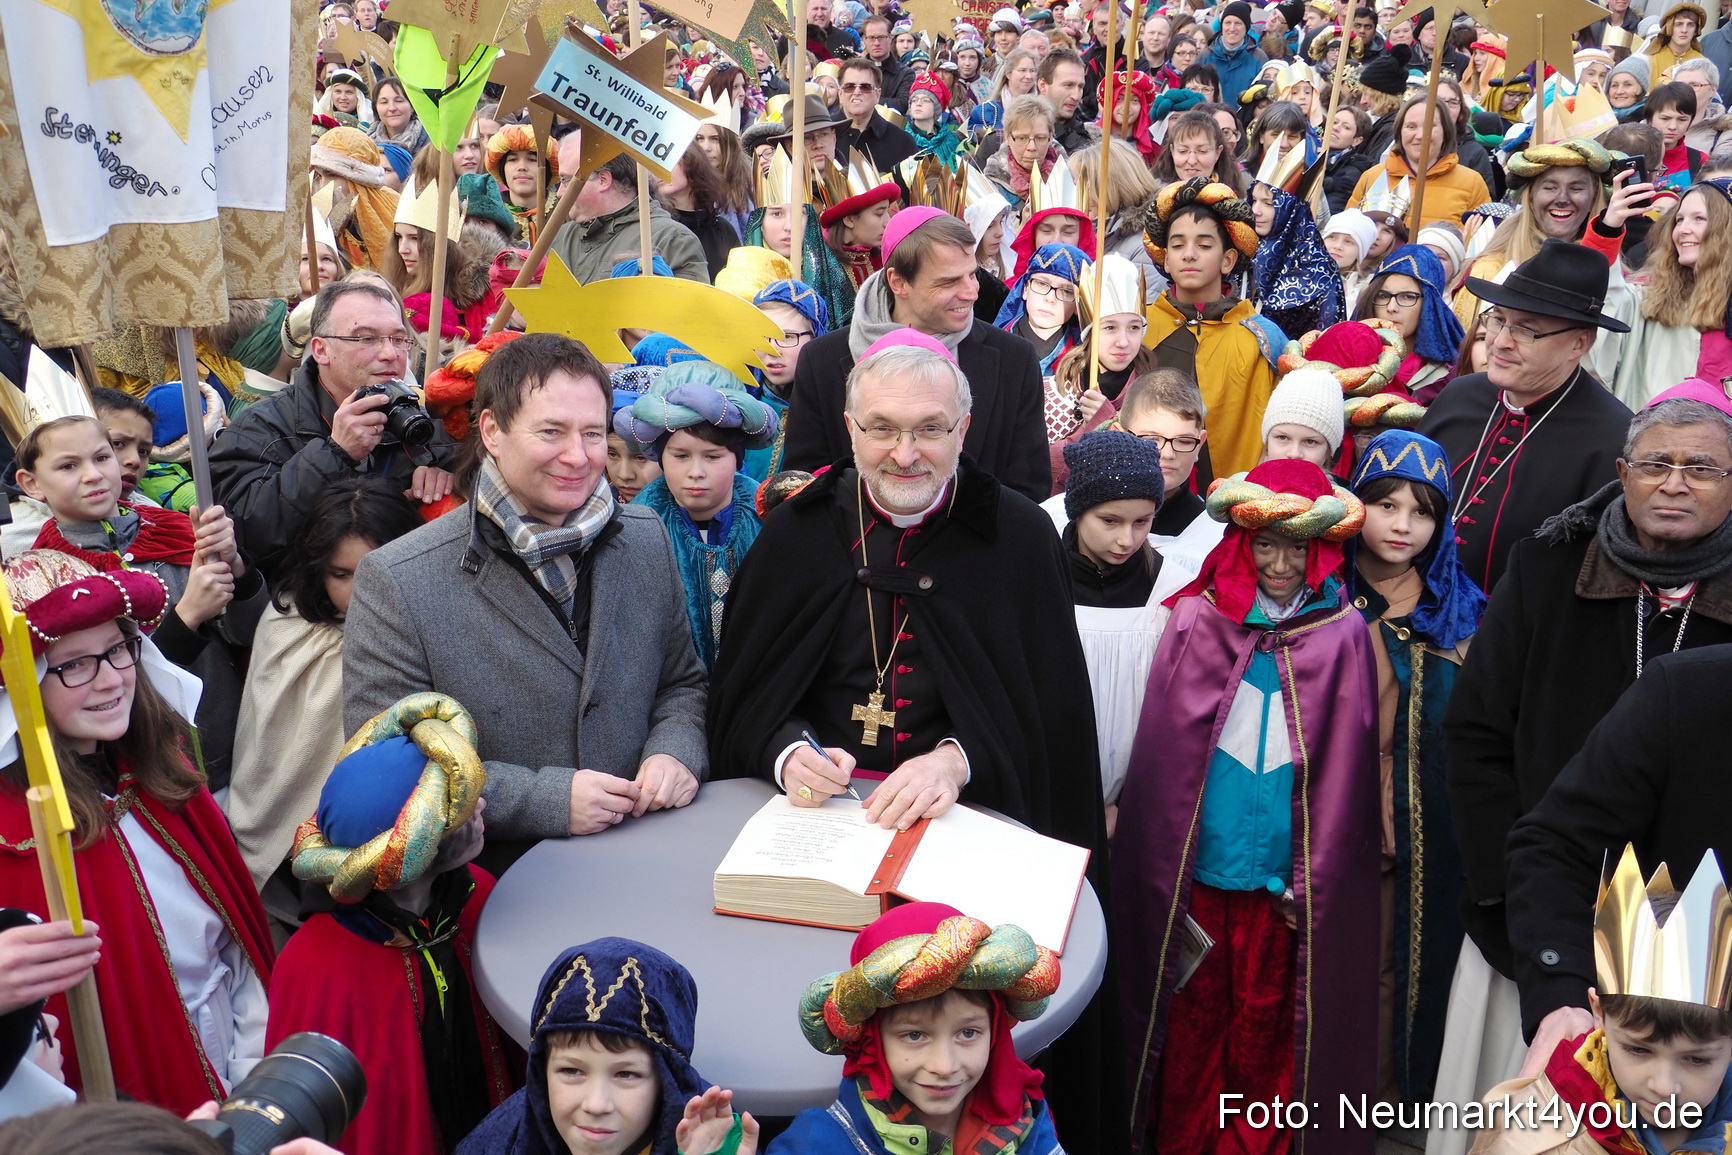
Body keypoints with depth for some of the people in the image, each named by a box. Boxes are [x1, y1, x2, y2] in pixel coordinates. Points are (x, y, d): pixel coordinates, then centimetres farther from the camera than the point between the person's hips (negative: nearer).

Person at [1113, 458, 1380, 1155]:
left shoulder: (1342, 634, -2)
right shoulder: (1197, 620, -1)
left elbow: (1343, 770, -1)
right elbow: (1163, 752, 2)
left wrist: (1311, 882, -3)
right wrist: (1164, 871, 0)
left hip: (1284, 874, 0)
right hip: (1196, 866, 1)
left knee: (1265, 1020, 11)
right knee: (1193, 1015, 11)